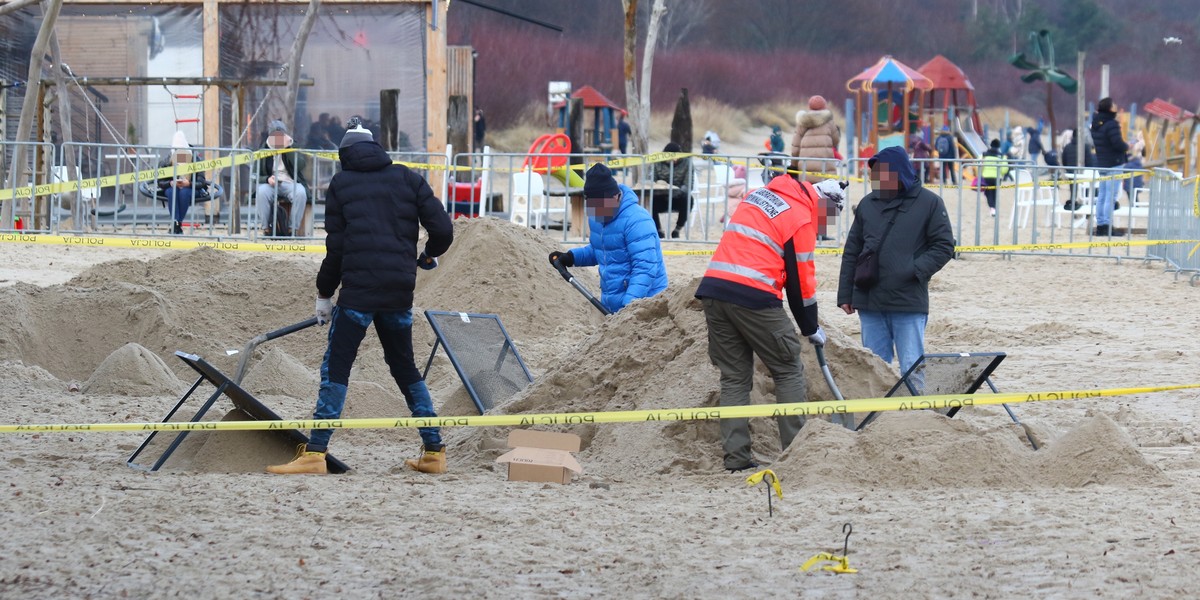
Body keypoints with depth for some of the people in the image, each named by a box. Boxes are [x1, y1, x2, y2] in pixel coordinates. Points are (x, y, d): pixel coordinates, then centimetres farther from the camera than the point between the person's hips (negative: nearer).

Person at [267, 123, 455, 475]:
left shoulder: (341, 184, 8)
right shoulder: (407, 178, 13)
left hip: (359, 289, -4)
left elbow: (336, 247, 5)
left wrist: (324, 294, 15)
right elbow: (443, 229, 5)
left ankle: (315, 453, -13)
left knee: (335, 369, -4)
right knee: (405, 369, 17)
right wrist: (429, 256, 26)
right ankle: (434, 450, 16)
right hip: (400, 292, 4)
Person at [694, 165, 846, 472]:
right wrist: (812, 328, 13)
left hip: (714, 285, 7)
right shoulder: (801, 218, -2)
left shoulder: (758, 194, 20)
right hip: (754, 296, -7)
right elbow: (800, 277, 0)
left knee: (734, 377, 12)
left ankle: (736, 457, 6)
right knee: (789, 372, 7)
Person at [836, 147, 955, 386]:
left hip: (909, 303, -4)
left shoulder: (929, 203, -2)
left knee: (911, 368, -3)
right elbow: (851, 252, 13)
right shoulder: (868, 204, 9)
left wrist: (915, 270, -14)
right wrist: (845, 294, 9)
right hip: (870, 301, 4)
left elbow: (944, 246, -2)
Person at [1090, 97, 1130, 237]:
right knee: (1111, 196, -7)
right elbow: (1118, 144, -23)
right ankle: (1107, 226, -10)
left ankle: (1100, 225, 14)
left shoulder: (1095, 124, 10)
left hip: (1101, 163, 8)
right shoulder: (1111, 124, -17)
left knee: (1102, 196, 12)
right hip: (1113, 164, -8)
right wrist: (1127, 147, -2)